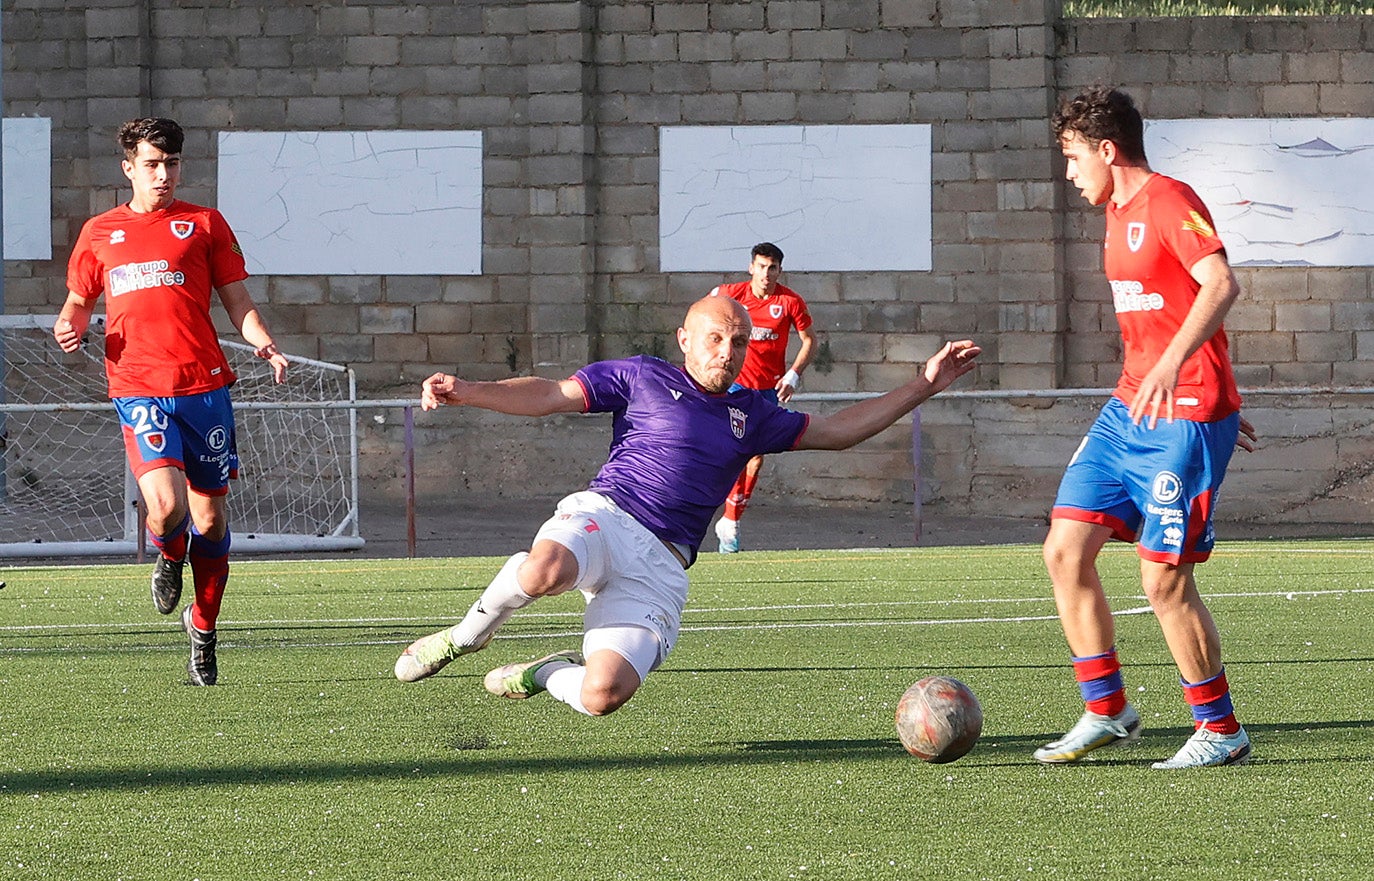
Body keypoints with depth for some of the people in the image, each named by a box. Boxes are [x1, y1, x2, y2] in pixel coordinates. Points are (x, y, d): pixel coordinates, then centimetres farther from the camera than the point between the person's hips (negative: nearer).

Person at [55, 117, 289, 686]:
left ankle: (203, 628, 22)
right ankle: (168, 557, 15)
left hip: (204, 386, 1)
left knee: (210, 516, 4)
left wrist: (264, 343, -9)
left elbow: (238, 302, 10)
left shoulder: (205, 225, 10)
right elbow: (79, 302, 24)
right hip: (138, 389, -1)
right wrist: (70, 326, 1)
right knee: (166, 505, -21)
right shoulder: (99, 233, 14)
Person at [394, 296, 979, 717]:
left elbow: (836, 431, 32)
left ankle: (546, 674, 17)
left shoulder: (749, 415, 23)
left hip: (661, 569, 3)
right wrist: (466, 393, -11)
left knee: (602, 697, -21)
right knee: (544, 571, -42)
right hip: (603, 517, -3)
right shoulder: (642, 378, 10)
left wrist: (923, 387, 27)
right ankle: (469, 634, -7)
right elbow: (549, 396, 4)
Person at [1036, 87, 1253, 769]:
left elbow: (1220, 284, -28)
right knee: (1065, 550, 2)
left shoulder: (1168, 200, -12)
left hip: (1185, 419, -9)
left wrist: (1172, 365, -41)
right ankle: (1106, 711, 12)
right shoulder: (1120, 213, 18)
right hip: (1128, 412, 9)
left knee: (1164, 581, -8)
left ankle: (1220, 730, 6)